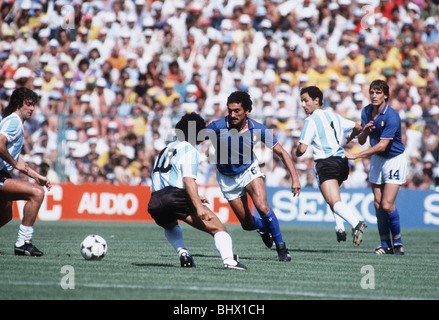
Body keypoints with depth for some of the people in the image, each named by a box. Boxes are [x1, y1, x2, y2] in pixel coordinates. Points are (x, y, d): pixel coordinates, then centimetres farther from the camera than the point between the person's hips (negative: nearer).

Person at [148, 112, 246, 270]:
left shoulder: (165, 150, 29)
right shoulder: (189, 150, 4)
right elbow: (188, 180, -11)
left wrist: (194, 198, 43)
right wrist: (198, 206, -20)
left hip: (154, 203, 7)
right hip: (176, 196, -7)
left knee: (170, 226, 39)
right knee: (218, 228, -6)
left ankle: (183, 253, 14)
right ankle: (229, 260, -29)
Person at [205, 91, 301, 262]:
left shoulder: (258, 130, -19)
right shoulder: (217, 126, -25)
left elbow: (282, 153, -11)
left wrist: (295, 177, -19)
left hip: (249, 170, 0)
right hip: (227, 178, 0)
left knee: (262, 206, -28)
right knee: (248, 225, 2)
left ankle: (281, 247, -9)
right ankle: (264, 227, 41)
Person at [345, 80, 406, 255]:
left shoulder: (391, 116, -24)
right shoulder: (366, 111, -2)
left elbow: (382, 145, -26)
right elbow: (361, 141, 4)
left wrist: (355, 155, -24)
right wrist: (364, 131, -20)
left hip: (394, 160, -6)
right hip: (377, 159, 6)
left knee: (387, 205, -13)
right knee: (378, 204, 2)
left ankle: (397, 242, 5)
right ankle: (385, 245, 10)